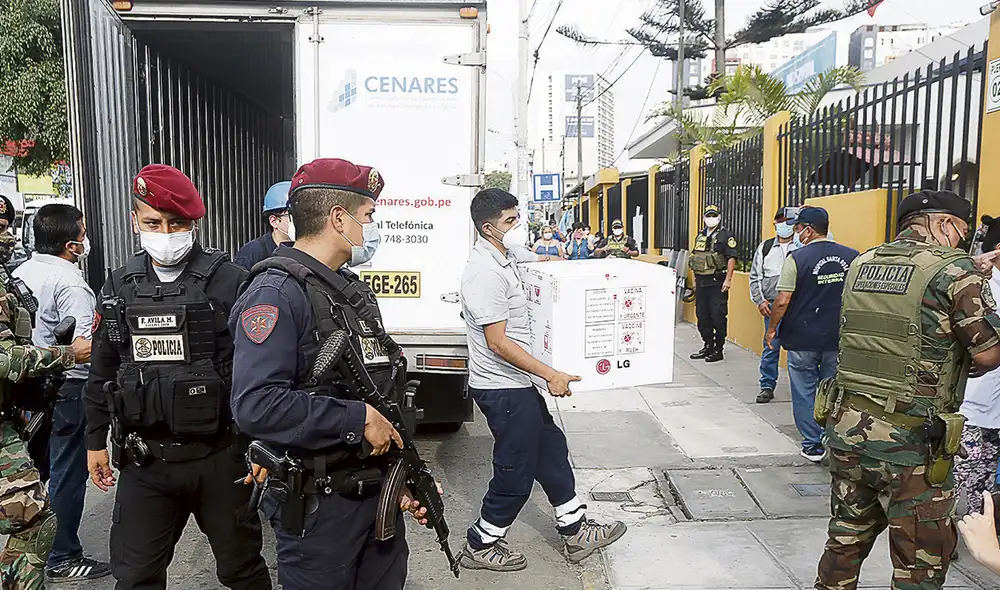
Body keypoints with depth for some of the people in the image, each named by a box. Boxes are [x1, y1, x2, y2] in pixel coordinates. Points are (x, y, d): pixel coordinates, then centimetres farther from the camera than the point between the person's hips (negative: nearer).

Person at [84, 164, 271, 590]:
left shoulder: (228, 281, -9)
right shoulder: (119, 287, 6)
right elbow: (102, 371, 15)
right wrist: (96, 440, 16)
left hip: (220, 456, -3)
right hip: (144, 459, 4)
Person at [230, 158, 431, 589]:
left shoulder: (356, 291, 12)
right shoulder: (276, 291, -17)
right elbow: (256, 406, -28)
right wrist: (358, 418, -22)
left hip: (378, 495, 8)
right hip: (319, 508, -8)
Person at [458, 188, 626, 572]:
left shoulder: (504, 257, 8)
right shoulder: (486, 273, -22)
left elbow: (543, 262, 30)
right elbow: (497, 342, -26)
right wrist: (550, 375, -25)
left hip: (515, 384, 10)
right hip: (503, 388, -10)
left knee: (550, 450, 18)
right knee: (516, 472, 4)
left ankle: (575, 532, 33)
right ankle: (480, 547, 24)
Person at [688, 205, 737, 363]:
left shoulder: (725, 236, -5)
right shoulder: (700, 236, 16)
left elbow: (731, 258, -11)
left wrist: (728, 279, -17)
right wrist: (695, 279, 18)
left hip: (717, 283, -7)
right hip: (701, 283, 7)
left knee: (718, 317, -3)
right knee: (702, 315, 12)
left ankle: (718, 350, 5)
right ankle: (708, 346, 23)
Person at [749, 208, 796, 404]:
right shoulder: (765, 247, 11)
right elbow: (755, 277, 12)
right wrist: (760, 300, 4)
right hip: (772, 306, 2)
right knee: (771, 347, 4)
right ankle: (767, 386, 14)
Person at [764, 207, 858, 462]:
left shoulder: (797, 258, -13)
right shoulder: (852, 257, 1)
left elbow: (783, 301, -15)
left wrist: (772, 329, -1)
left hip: (802, 338, -4)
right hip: (839, 337, 4)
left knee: (804, 392, 9)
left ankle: (813, 446, 15)